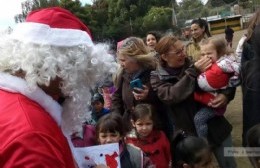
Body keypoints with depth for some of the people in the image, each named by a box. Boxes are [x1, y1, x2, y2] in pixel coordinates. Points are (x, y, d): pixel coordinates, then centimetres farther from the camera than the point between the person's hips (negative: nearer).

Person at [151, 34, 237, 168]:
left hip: (215, 126, 2)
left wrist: (226, 94, -22)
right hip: (190, 135, -2)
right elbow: (170, 96, -25)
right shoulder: (157, 78, -6)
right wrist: (193, 71, -28)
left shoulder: (194, 65, -4)